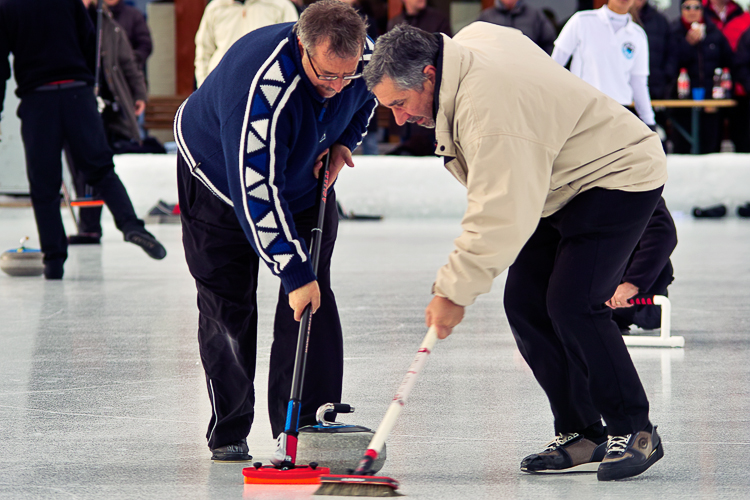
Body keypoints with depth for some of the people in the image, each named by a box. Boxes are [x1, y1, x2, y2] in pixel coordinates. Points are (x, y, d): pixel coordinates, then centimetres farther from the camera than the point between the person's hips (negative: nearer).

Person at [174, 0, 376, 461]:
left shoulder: (365, 58, -24)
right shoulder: (261, 86, -44)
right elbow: (256, 192, -42)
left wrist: (344, 141, -12)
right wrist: (296, 273, -40)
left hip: (306, 180, 5)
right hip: (220, 178, -4)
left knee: (313, 303, -6)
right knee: (227, 306, -2)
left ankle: (306, 430, -3)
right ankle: (228, 432, 11)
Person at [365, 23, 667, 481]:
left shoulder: (489, 108, -33)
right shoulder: (471, 39, -4)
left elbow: (500, 218, -34)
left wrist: (455, 292, -29)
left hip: (619, 179, -10)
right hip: (560, 187, 11)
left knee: (572, 304, -22)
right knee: (526, 305, 1)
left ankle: (634, 432, -9)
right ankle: (582, 436, 5)